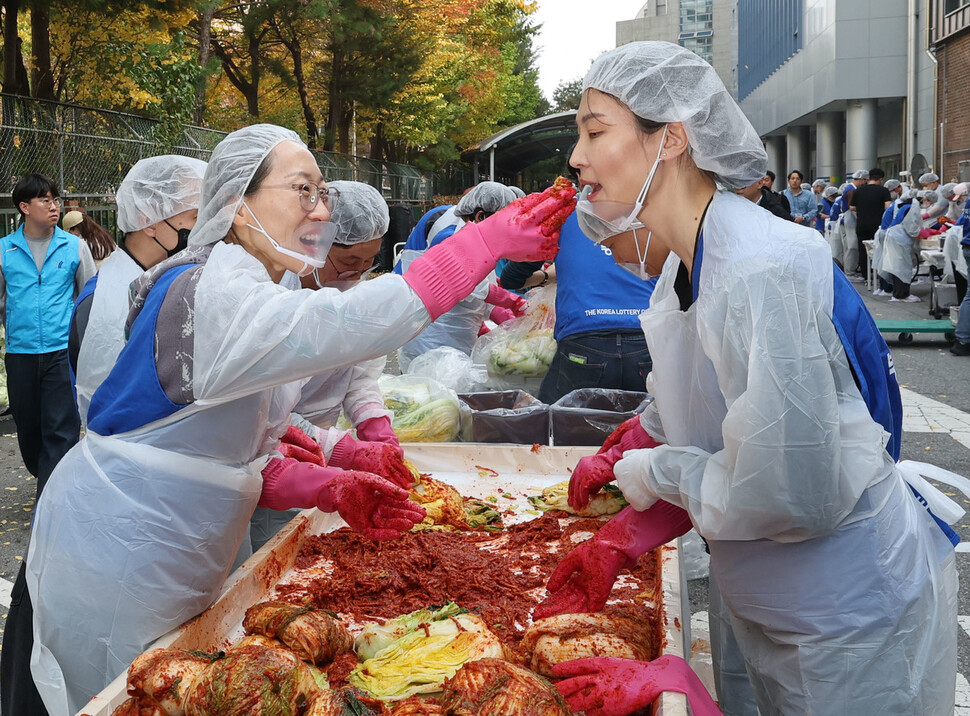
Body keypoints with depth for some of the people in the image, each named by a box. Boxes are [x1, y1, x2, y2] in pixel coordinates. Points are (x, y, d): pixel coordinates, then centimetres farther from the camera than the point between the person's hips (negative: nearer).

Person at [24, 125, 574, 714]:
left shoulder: (255, 300, 8)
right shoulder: (207, 295, -24)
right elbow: (352, 322, -41)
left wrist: (334, 490, -8)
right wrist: (493, 239, -38)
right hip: (116, 571, -9)